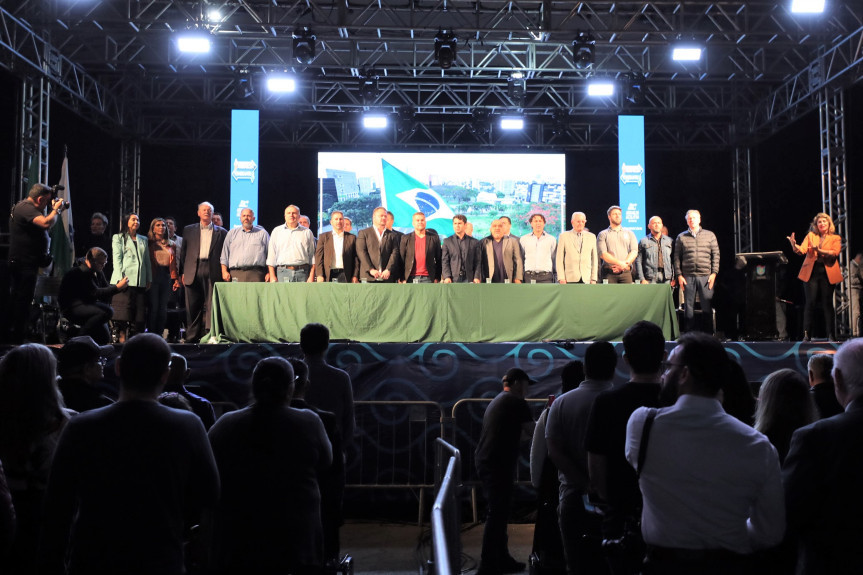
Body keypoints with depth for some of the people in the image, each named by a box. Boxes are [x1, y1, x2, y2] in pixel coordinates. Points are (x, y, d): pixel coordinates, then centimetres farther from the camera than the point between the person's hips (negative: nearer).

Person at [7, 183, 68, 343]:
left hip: (24, 262, 11)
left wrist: (55, 210, 12)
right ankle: (16, 337, -2)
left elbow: (45, 226, 22)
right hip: (24, 262, -11)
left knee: (18, 299, 16)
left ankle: (13, 334, 24)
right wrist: (56, 209, -15)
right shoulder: (25, 207, -16)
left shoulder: (27, 207, 17)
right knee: (23, 299, -7)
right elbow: (46, 223, -31)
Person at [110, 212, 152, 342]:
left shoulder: (143, 240, 22)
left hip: (140, 282, 4)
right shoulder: (118, 238, 9)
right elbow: (117, 258, 0)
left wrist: (149, 279, 11)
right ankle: (120, 338, -8)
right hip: (125, 281, -4)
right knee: (123, 312, -10)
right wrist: (120, 278, -11)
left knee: (139, 312, 0)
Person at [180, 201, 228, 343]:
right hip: (193, 272, 1)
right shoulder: (188, 230, 17)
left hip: (213, 272, -1)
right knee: (192, 307, 2)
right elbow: (183, 252, 14)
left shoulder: (221, 232, 13)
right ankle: (191, 338, 8)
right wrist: (183, 272, 6)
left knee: (210, 306, -6)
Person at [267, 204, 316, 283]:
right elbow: (271, 255, 9)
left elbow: (312, 255, 9)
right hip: (282, 272, 0)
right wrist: (272, 276, 1)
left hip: (302, 272, 0)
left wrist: (311, 276, 0)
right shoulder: (277, 231, 13)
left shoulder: (307, 232, 12)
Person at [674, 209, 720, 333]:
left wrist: (714, 273, -1)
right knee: (689, 306, 3)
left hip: (705, 276, 0)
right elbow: (677, 257, 9)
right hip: (688, 276, 0)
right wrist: (679, 275, 0)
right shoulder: (681, 237, 11)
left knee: (707, 306, 0)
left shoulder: (710, 235, 11)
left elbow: (716, 255, 8)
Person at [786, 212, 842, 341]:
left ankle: (831, 335, 4)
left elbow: (835, 253, -8)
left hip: (827, 273, 0)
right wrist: (794, 246, -24)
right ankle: (806, 335, 0)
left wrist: (819, 250, -22)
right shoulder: (810, 235, 13)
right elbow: (802, 250, -2)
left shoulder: (835, 238, 10)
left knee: (827, 304, -1)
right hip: (811, 272, 1)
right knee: (810, 303, -3)